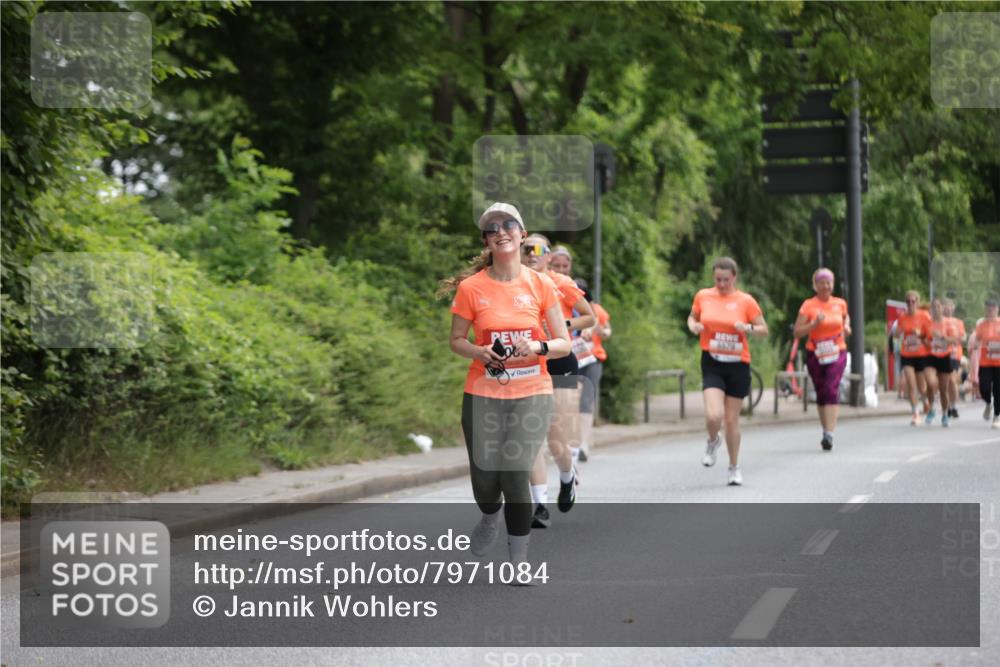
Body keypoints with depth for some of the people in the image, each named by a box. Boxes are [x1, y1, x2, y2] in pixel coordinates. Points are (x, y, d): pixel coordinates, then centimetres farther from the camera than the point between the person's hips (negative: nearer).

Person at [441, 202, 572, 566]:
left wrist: (539, 347, -18)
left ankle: (519, 556, 7)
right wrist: (480, 352, -13)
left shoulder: (541, 284, -1)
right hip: (483, 394, 1)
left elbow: (564, 344, 3)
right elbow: (456, 340, 8)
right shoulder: (471, 287, -2)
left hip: (531, 394, 0)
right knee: (484, 478, 1)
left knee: (515, 474, -11)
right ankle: (490, 516, 39)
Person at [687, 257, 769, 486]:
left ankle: (734, 467, 24)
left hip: (738, 365, 0)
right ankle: (713, 441, 18)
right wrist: (693, 326, -3)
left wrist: (748, 328, -19)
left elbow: (764, 329, 2)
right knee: (713, 415, -18)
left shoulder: (746, 301, -2)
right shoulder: (703, 296, 3)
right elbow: (692, 317, 19)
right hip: (712, 365, 0)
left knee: (732, 419, 5)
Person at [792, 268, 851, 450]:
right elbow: (796, 332, -8)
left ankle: (829, 434, -24)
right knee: (821, 393, 8)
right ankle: (826, 430, 26)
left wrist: (846, 326, 8)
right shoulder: (808, 305, -4)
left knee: (832, 391, -17)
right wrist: (815, 324, -21)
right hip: (815, 355, 0)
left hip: (837, 353, 0)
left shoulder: (840, 303, 5)